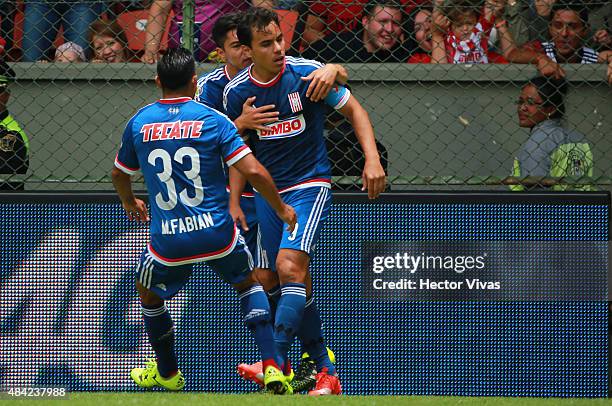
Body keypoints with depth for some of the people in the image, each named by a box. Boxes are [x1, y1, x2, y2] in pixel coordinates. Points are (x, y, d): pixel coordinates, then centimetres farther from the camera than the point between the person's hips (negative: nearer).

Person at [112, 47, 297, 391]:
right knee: (248, 283, 25)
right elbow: (253, 171, -12)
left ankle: (167, 372, 41)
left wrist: (129, 202, 42)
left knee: (149, 294, 30)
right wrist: (281, 208, 4)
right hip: (217, 233, -1)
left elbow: (120, 174, 20)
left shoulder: (139, 123, 3)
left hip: (168, 239, 1)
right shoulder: (213, 120, -5)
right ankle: (271, 365, 12)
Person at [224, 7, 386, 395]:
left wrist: (373, 159, -15)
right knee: (298, 287, 6)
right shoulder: (236, 93, -2)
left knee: (290, 266, -24)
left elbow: (354, 110, -3)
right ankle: (326, 371, 15)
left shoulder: (307, 73, -12)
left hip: (310, 185, -4)